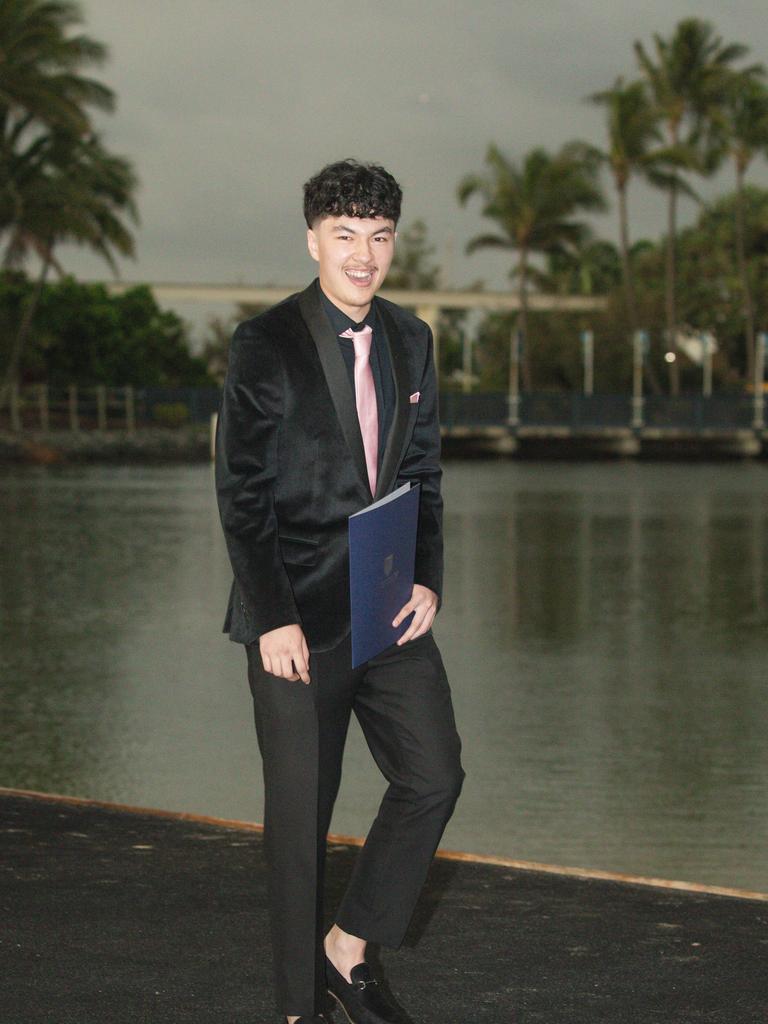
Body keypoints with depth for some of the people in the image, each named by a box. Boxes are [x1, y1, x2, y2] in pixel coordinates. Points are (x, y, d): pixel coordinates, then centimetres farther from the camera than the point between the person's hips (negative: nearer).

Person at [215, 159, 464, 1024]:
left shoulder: (410, 341, 10)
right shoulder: (264, 345, -8)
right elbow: (240, 494, -9)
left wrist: (428, 580, 1)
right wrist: (273, 618, -15)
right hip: (299, 618, -5)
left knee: (433, 775, -1)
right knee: (300, 813, 2)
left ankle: (349, 949, 17)